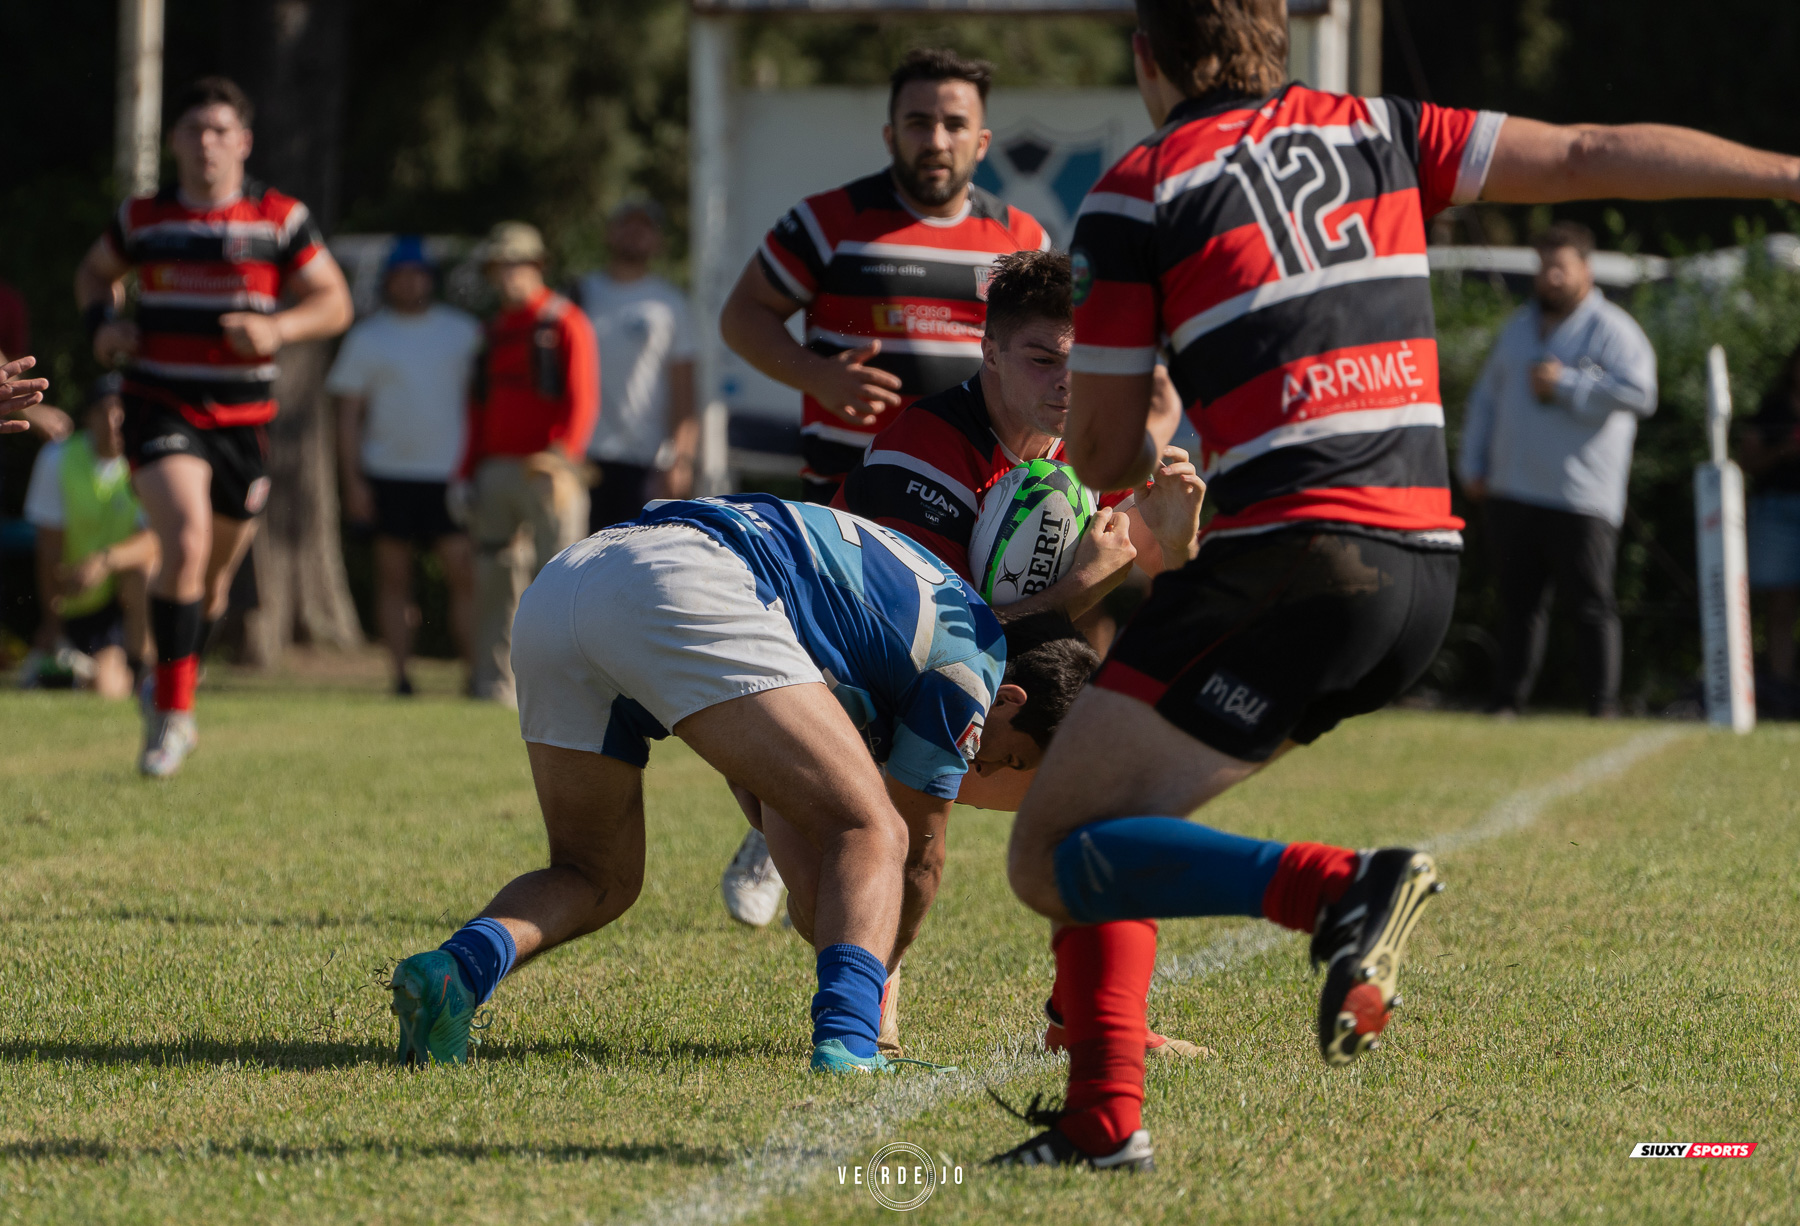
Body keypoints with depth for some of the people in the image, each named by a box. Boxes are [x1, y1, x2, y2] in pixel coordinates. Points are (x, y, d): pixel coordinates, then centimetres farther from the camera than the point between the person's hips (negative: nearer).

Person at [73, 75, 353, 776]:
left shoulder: (280, 219, 0)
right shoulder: (142, 218, 3)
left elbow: (334, 303, 3)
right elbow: (94, 272, 21)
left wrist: (276, 328, -16)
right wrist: (102, 322, 0)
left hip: (242, 420, 2)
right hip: (161, 409, -2)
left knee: (214, 574, 13)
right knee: (186, 544, -23)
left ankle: (171, 701, 37)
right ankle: (173, 716, -16)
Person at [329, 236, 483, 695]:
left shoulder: (462, 330, 10)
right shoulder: (366, 338, 6)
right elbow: (348, 413, 4)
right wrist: (353, 482, -4)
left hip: (450, 473, 0)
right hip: (388, 474, 0)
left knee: (466, 572, -7)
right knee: (394, 576, 1)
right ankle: (400, 672, 3)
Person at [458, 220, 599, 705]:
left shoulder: (565, 323, -3)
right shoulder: (495, 330, 18)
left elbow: (582, 398, -11)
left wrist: (564, 456, -24)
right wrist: (467, 472, 15)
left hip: (546, 470, -7)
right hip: (496, 469, 7)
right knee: (491, 573, 5)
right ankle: (493, 679, 9)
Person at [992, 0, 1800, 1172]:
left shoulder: (1137, 195, 1)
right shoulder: (1377, 133, 16)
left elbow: (1104, 456, 3)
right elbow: (1589, 156, 10)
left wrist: (1157, 450, 25)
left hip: (1294, 563, -7)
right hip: (1425, 562, 7)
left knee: (1052, 857, -5)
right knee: (1098, 816, 21)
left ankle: (1341, 887, -27)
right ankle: (1104, 1119, 12)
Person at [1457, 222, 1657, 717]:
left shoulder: (1612, 330, -3)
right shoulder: (1519, 327, 18)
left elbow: (1638, 393, -16)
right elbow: (1486, 397, 24)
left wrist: (1565, 386, -16)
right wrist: (1473, 466, 17)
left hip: (1581, 501, -6)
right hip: (1513, 492, 6)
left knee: (1592, 604, -5)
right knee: (1519, 602, 8)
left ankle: (1603, 706, -3)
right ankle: (1508, 701, 12)